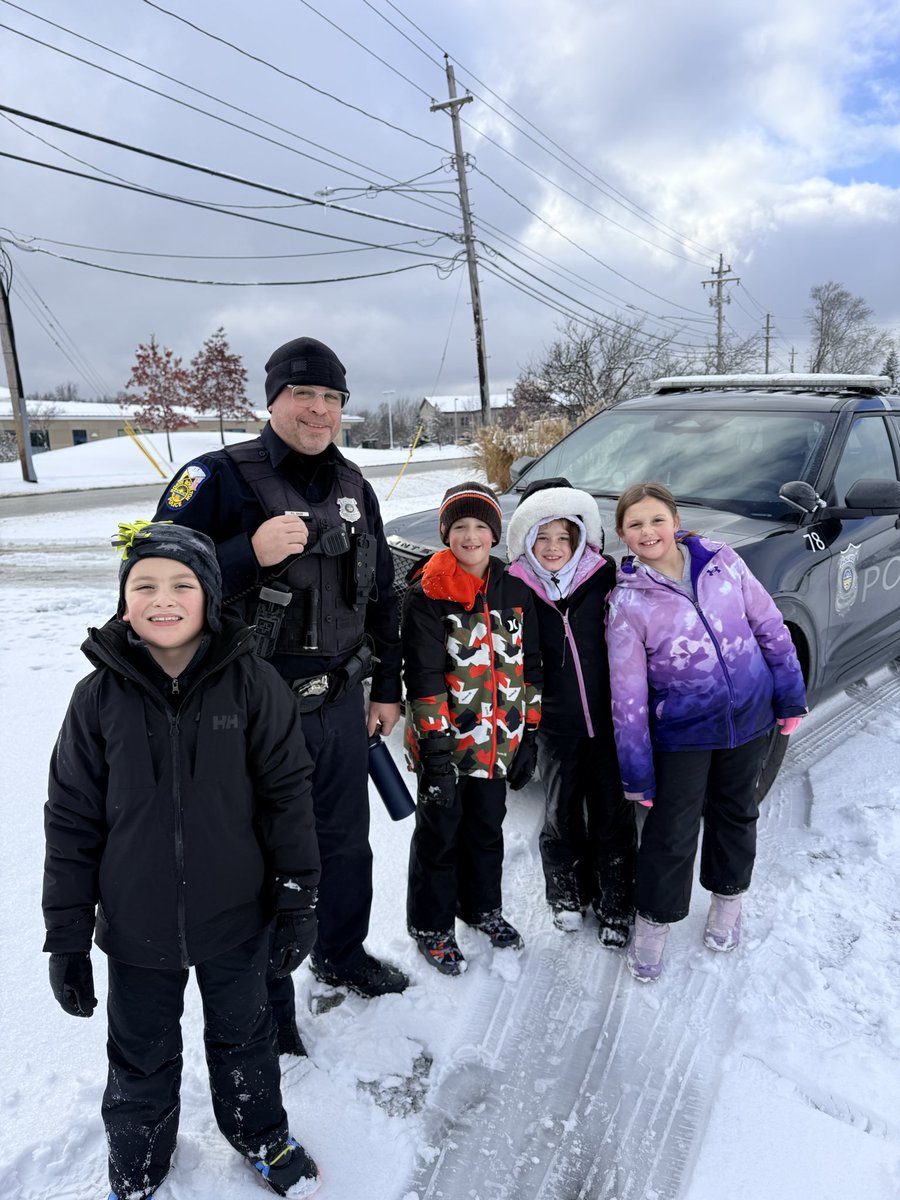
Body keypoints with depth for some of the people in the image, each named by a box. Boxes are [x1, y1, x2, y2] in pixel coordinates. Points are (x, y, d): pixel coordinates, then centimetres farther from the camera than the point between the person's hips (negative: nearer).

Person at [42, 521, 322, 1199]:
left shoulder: (251, 684, -16)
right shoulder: (101, 696, -12)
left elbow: (288, 795, -10)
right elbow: (72, 821, -4)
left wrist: (299, 901, -7)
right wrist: (67, 936, -1)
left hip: (235, 919, -1)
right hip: (137, 929, 1)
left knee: (242, 1036, 24)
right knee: (141, 1055, 24)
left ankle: (261, 1135, 52)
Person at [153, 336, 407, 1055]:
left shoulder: (352, 487, 7)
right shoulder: (219, 478, -11)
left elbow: (381, 592, 14)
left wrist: (387, 687, 13)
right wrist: (250, 554, -30)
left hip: (341, 706, 6)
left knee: (346, 844, 22)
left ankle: (342, 955, 48)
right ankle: (268, 1003, 34)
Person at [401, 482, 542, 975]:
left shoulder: (515, 590, 3)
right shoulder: (427, 593, -12)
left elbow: (528, 667, 7)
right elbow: (423, 675, -15)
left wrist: (528, 735, 6)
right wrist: (435, 744, -19)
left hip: (498, 741, 5)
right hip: (446, 741, -4)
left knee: (487, 826, 20)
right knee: (440, 832, 10)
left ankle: (482, 906, 42)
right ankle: (431, 925, 29)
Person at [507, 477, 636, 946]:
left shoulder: (604, 578, -8)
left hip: (609, 721, 0)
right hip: (556, 726, 1)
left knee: (612, 816, 11)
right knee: (561, 815, 16)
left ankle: (615, 906, 30)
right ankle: (567, 895, 38)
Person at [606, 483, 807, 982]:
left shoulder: (722, 562, -7)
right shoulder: (627, 603, -13)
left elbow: (770, 628, 4)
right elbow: (628, 696, -10)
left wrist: (790, 696, 5)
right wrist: (637, 772, -8)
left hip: (749, 716, 3)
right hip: (683, 731, -3)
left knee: (735, 813, 19)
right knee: (672, 832, 2)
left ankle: (727, 902, 42)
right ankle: (652, 923, 24)